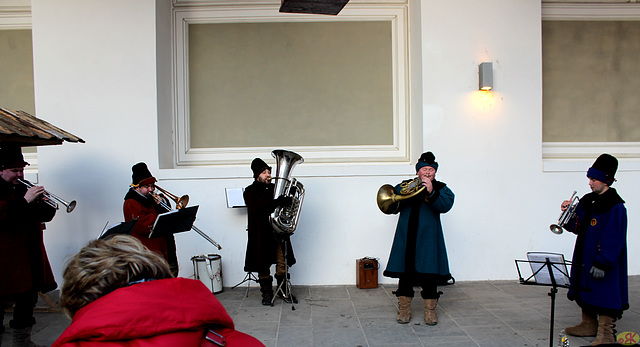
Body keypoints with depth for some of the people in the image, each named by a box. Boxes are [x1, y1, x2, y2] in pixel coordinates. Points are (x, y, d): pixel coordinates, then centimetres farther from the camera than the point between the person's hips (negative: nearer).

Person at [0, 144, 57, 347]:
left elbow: (45, 216, 16)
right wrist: (24, 201, -27)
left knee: (28, 299, 14)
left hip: (29, 258, 7)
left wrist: (44, 204, -4)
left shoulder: (24, 189, 18)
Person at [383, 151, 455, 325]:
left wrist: (431, 192, -28)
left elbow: (445, 206, -13)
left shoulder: (441, 189, 7)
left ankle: (430, 311, 16)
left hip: (428, 238, -1)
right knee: (405, 273, 5)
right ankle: (404, 309, 17)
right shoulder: (404, 186, 11)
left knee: (429, 275, 1)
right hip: (406, 238, 1)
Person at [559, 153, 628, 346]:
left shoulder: (615, 207, -15)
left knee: (604, 296, -2)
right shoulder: (587, 201, 9)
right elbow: (577, 227, 14)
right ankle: (589, 325, 33)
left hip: (603, 263, -8)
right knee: (585, 291, 18)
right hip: (584, 259, 8)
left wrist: (602, 263, -22)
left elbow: (614, 240, -19)